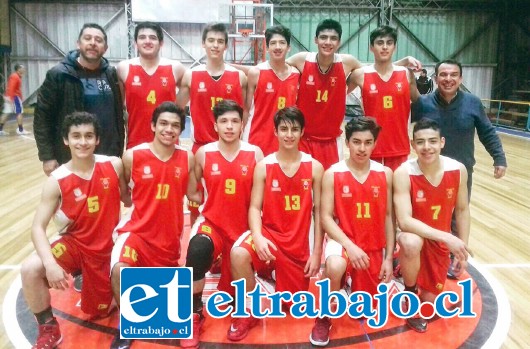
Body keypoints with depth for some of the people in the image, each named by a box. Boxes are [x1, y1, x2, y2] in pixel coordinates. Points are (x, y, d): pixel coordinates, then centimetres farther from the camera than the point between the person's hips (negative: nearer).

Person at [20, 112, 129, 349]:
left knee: (99, 311, 9)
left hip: (107, 247, 1)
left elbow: (129, 200, 5)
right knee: (30, 269, -27)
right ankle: (48, 330, -3)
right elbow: (38, 227, -18)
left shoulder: (113, 165, -12)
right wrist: (50, 263, -32)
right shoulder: (57, 180, -15)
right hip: (75, 244, 0)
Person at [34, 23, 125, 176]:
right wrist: (47, 157, -10)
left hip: (108, 159, 4)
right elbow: (42, 117, -6)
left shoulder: (111, 74, 5)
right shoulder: (58, 74, -6)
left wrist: (119, 151, 7)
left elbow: (118, 115, 9)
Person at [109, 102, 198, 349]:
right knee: (120, 270, -31)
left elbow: (193, 195, 9)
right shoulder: (132, 156, -9)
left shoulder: (187, 158, -2)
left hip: (170, 236, 3)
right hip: (137, 230, -3)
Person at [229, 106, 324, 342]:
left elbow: (318, 211, 1)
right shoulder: (264, 166, -3)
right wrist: (257, 237, -25)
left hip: (300, 242, 1)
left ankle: (277, 275, 43)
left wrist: (316, 252, -2)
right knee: (239, 253, -33)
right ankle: (248, 312, -8)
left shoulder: (314, 167, 0)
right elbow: (255, 207, -5)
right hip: (269, 233, -1)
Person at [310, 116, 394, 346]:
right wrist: (350, 245, -23)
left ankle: (355, 283, 45)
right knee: (335, 266, -39)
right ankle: (324, 318, -10)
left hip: (373, 246, 3)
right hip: (342, 239, -3)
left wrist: (389, 257, 1)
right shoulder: (332, 174, -9)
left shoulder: (385, 174, -1)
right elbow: (326, 217, -11)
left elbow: (388, 217, 3)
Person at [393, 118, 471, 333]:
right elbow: (404, 221, -32)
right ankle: (409, 294, -10)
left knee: (430, 304, 6)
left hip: (441, 242, 4)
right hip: (415, 236, -3)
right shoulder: (403, 173, -25)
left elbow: (462, 210, 1)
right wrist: (447, 236, -38)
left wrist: (462, 249, 2)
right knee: (410, 242, -41)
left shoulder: (458, 170, -13)